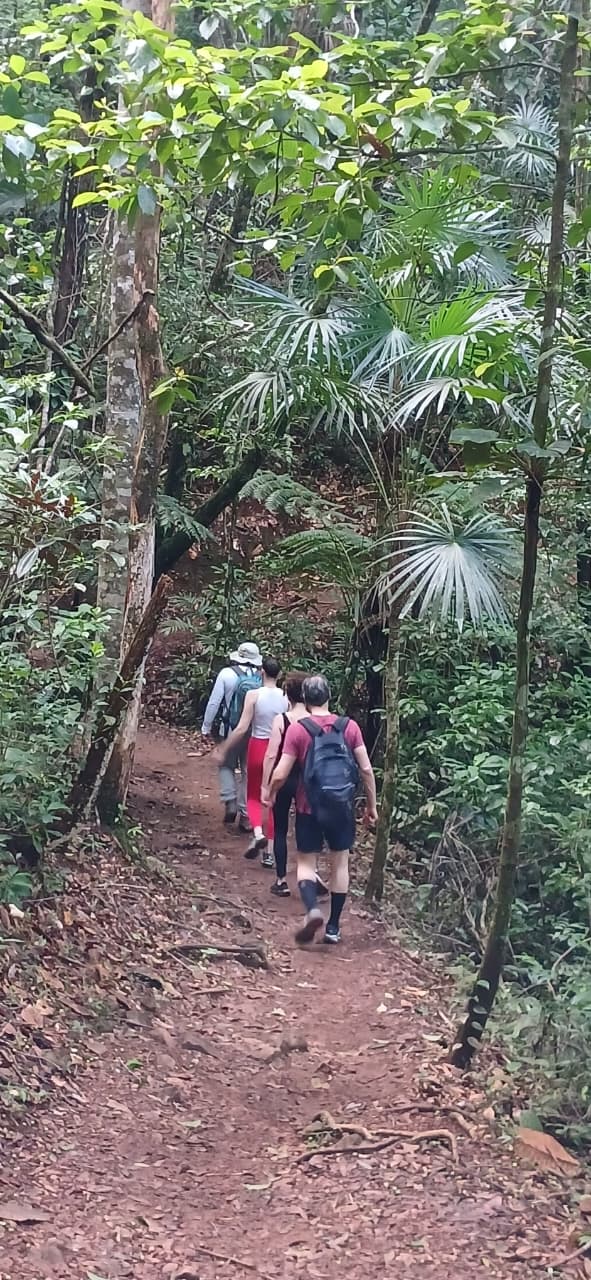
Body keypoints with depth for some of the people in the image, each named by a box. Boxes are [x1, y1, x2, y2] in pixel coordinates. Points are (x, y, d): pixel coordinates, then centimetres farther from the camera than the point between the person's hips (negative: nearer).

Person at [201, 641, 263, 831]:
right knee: (249, 772, 11)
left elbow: (214, 702, -6)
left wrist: (206, 727, 2)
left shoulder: (227, 674, -8)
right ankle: (246, 817, 12)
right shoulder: (262, 677, -5)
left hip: (231, 730, -2)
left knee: (226, 766, 19)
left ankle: (230, 803, 2)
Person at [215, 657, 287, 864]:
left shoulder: (254, 695, -11)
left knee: (253, 796, 16)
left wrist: (224, 749, -2)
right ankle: (269, 852, 10)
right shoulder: (286, 698, -5)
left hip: (258, 748, -2)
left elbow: (242, 728, -13)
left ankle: (258, 833, -13)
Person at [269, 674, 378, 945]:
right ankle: (334, 927, 16)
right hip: (342, 807, 2)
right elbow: (366, 769, -3)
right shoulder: (349, 726, -3)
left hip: (310, 808, -2)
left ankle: (313, 909, -16)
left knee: (306, 862, 10)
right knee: (340, 863, 14)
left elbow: (281, 775, -10)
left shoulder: (298, 729, -9)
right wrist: (371, 804, 8)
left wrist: (271, 792, 11)